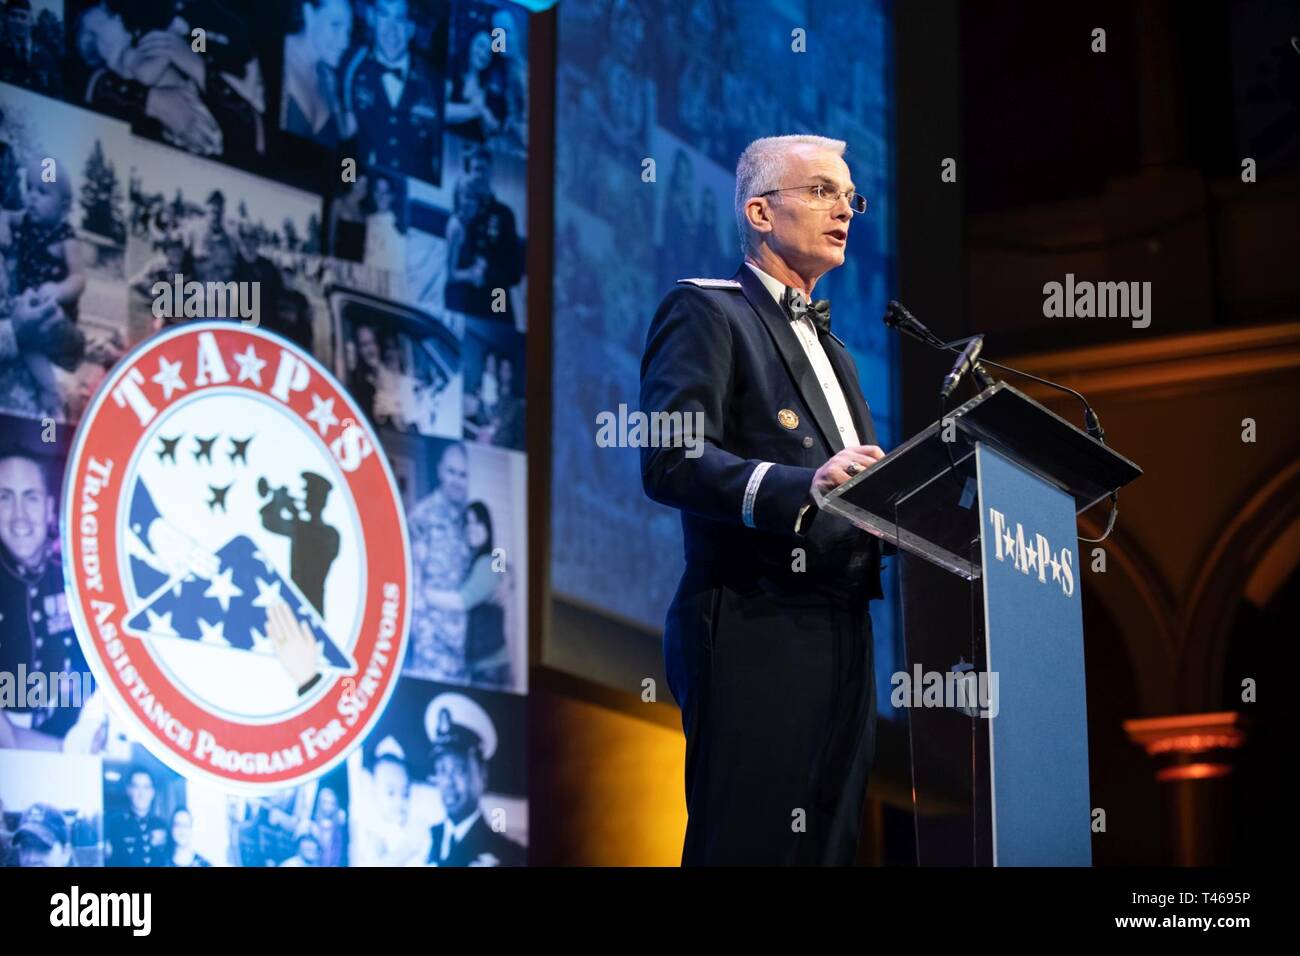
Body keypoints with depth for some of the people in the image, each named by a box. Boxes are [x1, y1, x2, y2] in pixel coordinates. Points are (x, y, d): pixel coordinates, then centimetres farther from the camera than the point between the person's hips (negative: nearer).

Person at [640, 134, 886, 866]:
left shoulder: (826, 339, 25)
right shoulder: (706, 312, -2)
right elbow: (671, 460, -16)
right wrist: (804, 486, -28)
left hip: (842, 634, 8)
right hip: (757, 633, -8)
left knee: (830, 844, 6)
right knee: (753, 846, -9)